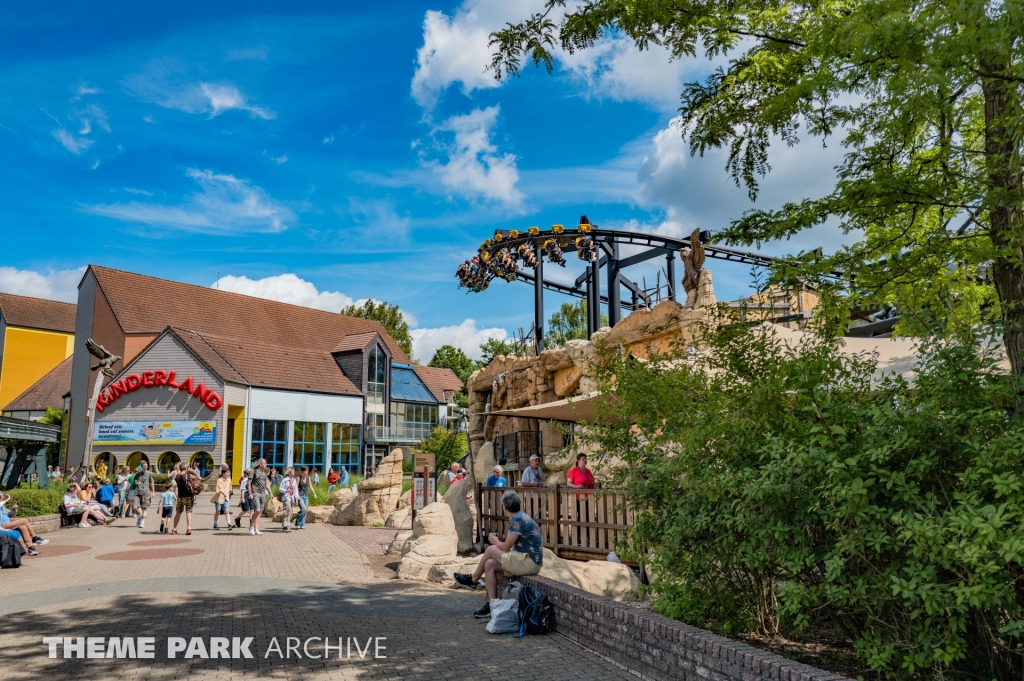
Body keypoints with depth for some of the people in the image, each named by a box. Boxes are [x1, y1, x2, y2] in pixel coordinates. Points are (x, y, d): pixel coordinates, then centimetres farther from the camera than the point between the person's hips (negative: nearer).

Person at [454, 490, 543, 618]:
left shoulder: (518, 520, -17)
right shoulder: (520, 517, 13)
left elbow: (506, 548, -15)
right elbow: (512, 545, 15)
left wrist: (495, 540, 3)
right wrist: (498, 542, 6)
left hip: (529, 563, -9)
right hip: (530, 561, 9)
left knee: (491, 550, -5)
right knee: (489, 564, 4)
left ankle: (473, 580, 17)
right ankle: (492, 604, 4)